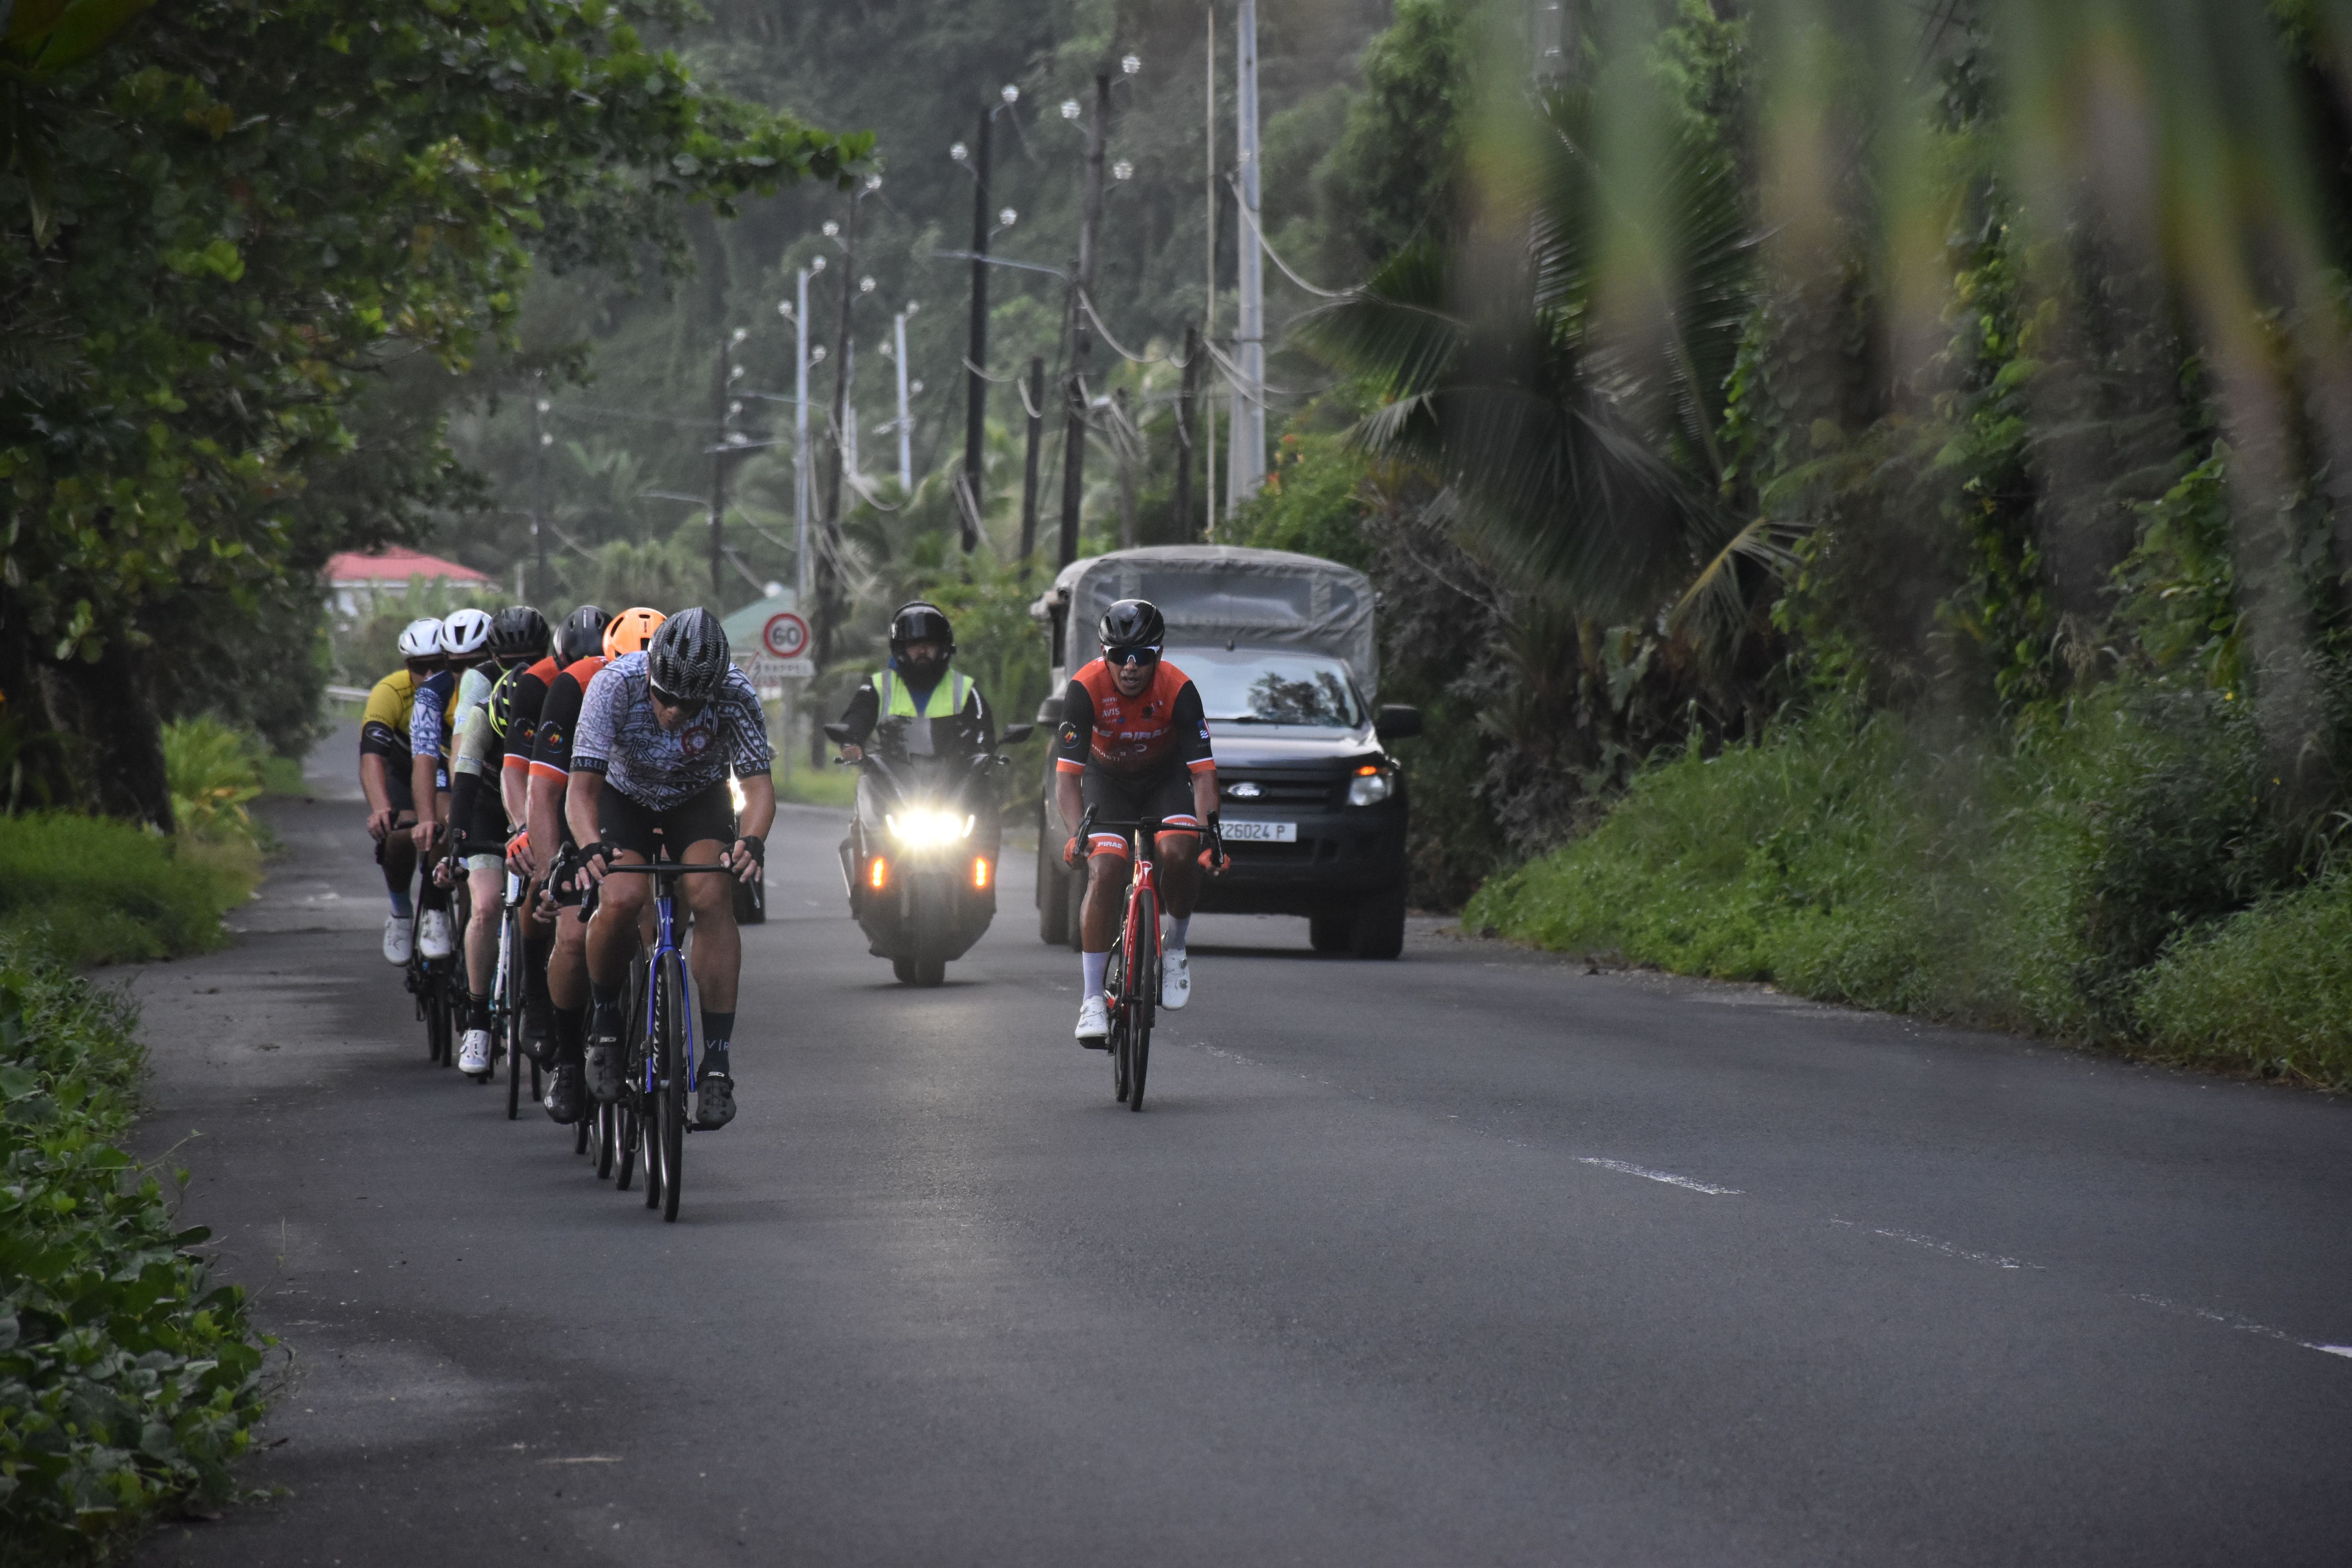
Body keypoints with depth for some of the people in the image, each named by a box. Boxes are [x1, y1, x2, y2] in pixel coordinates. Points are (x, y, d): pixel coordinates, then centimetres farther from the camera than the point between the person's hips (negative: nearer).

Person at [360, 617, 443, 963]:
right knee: (400, 834, -26)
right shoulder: (390, 693, -30)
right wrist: (380, 808, -58)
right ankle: (401, 914, -1)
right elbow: (371, 756, -41)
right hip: (402, 772, -1)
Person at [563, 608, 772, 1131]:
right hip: (626, 798, 0)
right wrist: (590, 846, -53)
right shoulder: (615, 684, -33)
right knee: (622, 901, -27)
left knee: (712, 898, -26)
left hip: (699, 799, 0)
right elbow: (582, 786, -33)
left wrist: (752, 841, -53)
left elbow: (758, 783, -32)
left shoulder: (735, 695, -31)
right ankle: (604, 1024, -1)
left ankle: (718, 1060, -22)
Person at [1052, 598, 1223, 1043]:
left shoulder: (1178, 690, -29)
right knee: (1104, 871, -20)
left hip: (1165, 777, 0)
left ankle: (1175, 947, 1)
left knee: (1178, 854, -28)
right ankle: (1093, 999, -14)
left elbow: (1202, 772, -29)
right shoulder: (1086, 689, -29)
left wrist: (1210, 834, -43)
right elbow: (1067, 773, -29)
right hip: (1107, 779, 0)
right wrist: (1077, 834, -44)